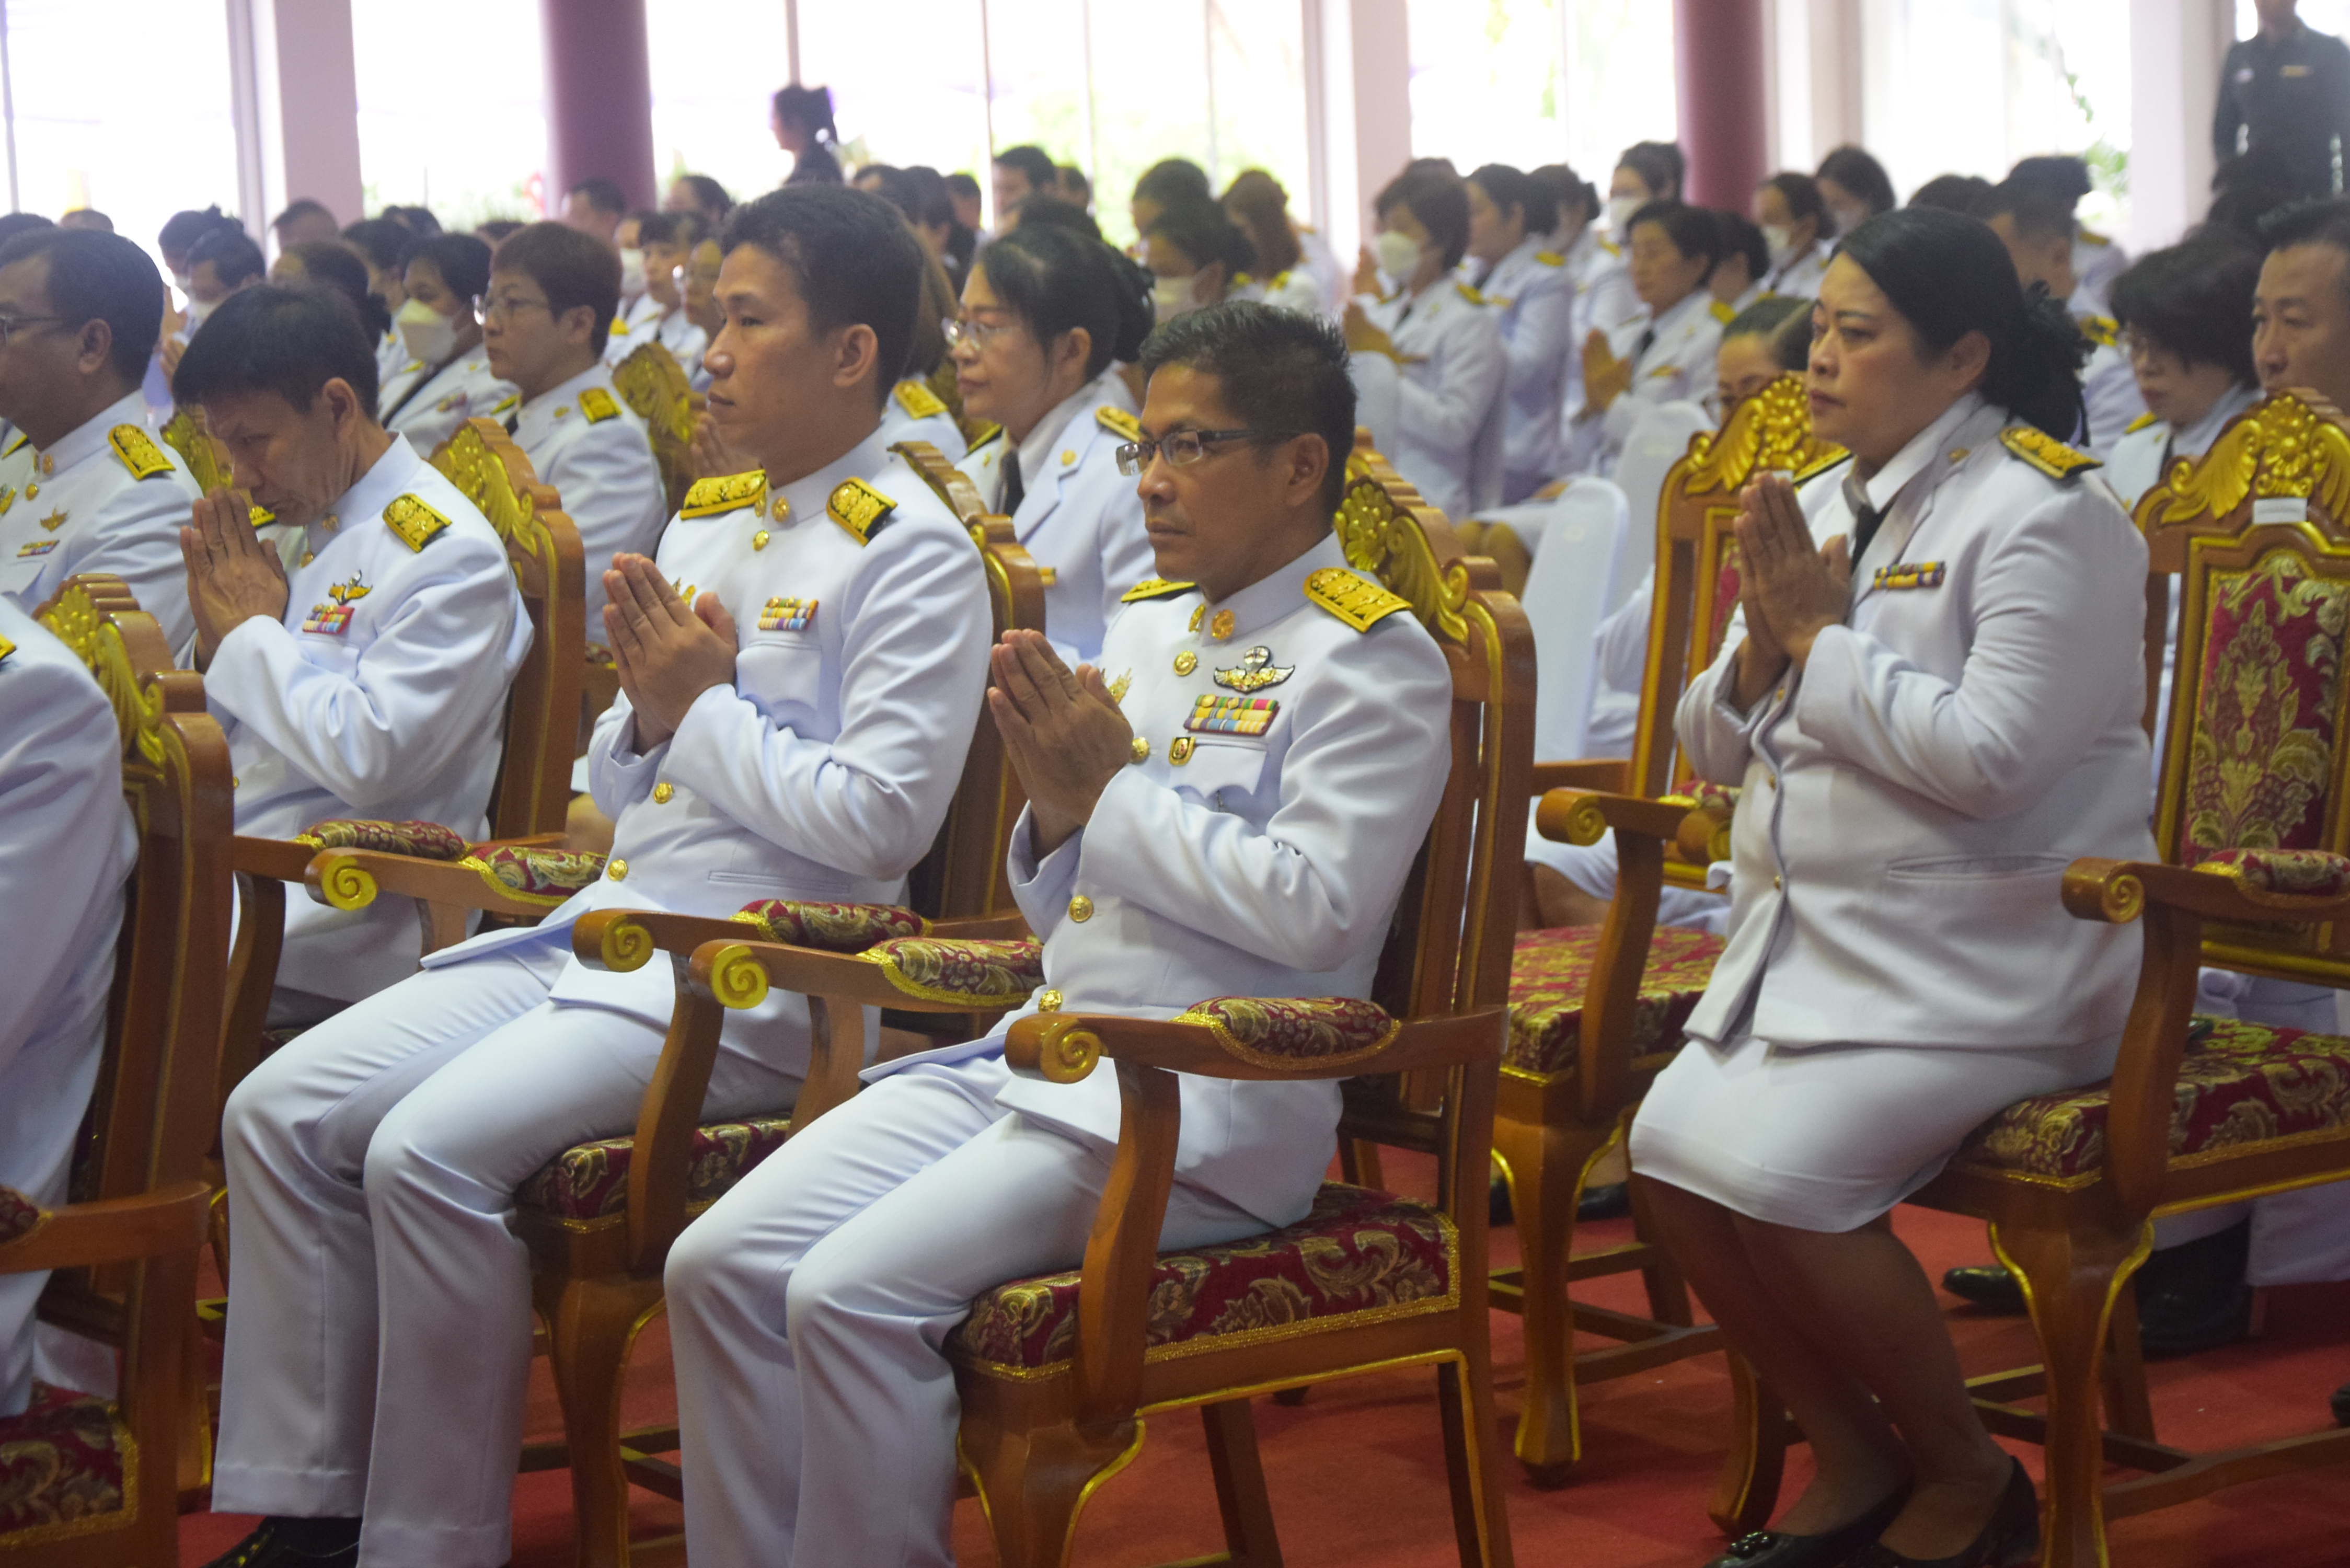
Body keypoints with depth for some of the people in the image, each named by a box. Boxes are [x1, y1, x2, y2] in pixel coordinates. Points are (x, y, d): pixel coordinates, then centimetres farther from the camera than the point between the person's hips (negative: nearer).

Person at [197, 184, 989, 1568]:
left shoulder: (911, 555, -7)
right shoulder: (705, 524, 18)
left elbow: (882, 821, -17)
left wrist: (706, 705, -9)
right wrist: (649, 711, -1)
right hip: (603, 931, 9)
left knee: (433, 1148, -27)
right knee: (282, 1112, -5)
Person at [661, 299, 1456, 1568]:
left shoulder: (1372, 659, -4)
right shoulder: (1145, 624, 19)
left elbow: (1315, 911, -17)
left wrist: (1116, 790, -10)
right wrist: (1057, 807, 0)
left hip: (1205, 1102, -8)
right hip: (1036, 1054, 8)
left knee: (854, 1293, -25)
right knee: (720, 1264, -9)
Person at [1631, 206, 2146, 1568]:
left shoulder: (2046, 516, -11)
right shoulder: (1825, 505, 13)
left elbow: (1988, 756, -23)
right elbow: (1718, 751, 15)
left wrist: (1823, 635, -13)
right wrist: (1764, 641, -5)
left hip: (1988, 964, -8)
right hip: (1814, 938, 8)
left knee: (1780, 1167, -23)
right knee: (1674, 1146, -11)